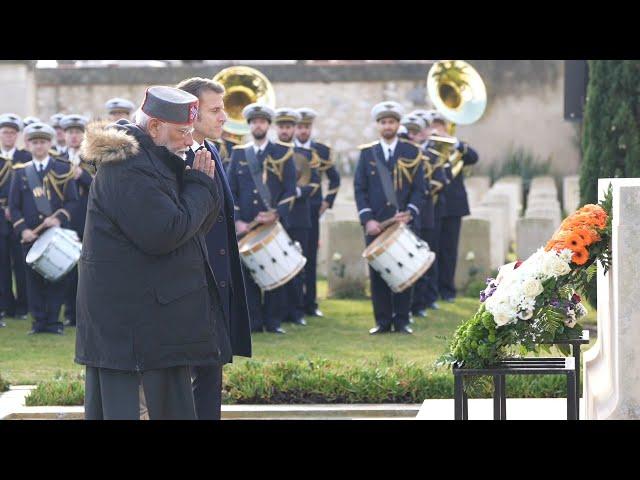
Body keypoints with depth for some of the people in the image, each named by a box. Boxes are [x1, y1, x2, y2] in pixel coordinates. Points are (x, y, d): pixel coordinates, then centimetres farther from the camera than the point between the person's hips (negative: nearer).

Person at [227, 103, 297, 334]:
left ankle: (274, 322, 5)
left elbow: (290, 190, 1)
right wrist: (237, 220, -5)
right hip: (246, 226, 1)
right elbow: (230, 191, 9)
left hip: (275, 223, -1)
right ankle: (253, 321, 4)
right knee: (248, 274, -1)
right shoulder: (238, 154, 11)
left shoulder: (283, 153, 6)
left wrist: (276, 214, -13)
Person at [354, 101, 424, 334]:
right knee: (377, 272, 1)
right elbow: (359, 189, 4)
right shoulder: (367, 153, 7)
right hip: (375, 224, 1)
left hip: (404, 222, -1)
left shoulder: (412, 153, 5)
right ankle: (383, 321, 6)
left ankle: (402, 321, 7)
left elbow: (419, 188, 2)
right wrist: (368, 219, -8)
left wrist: (409, 213, -13)